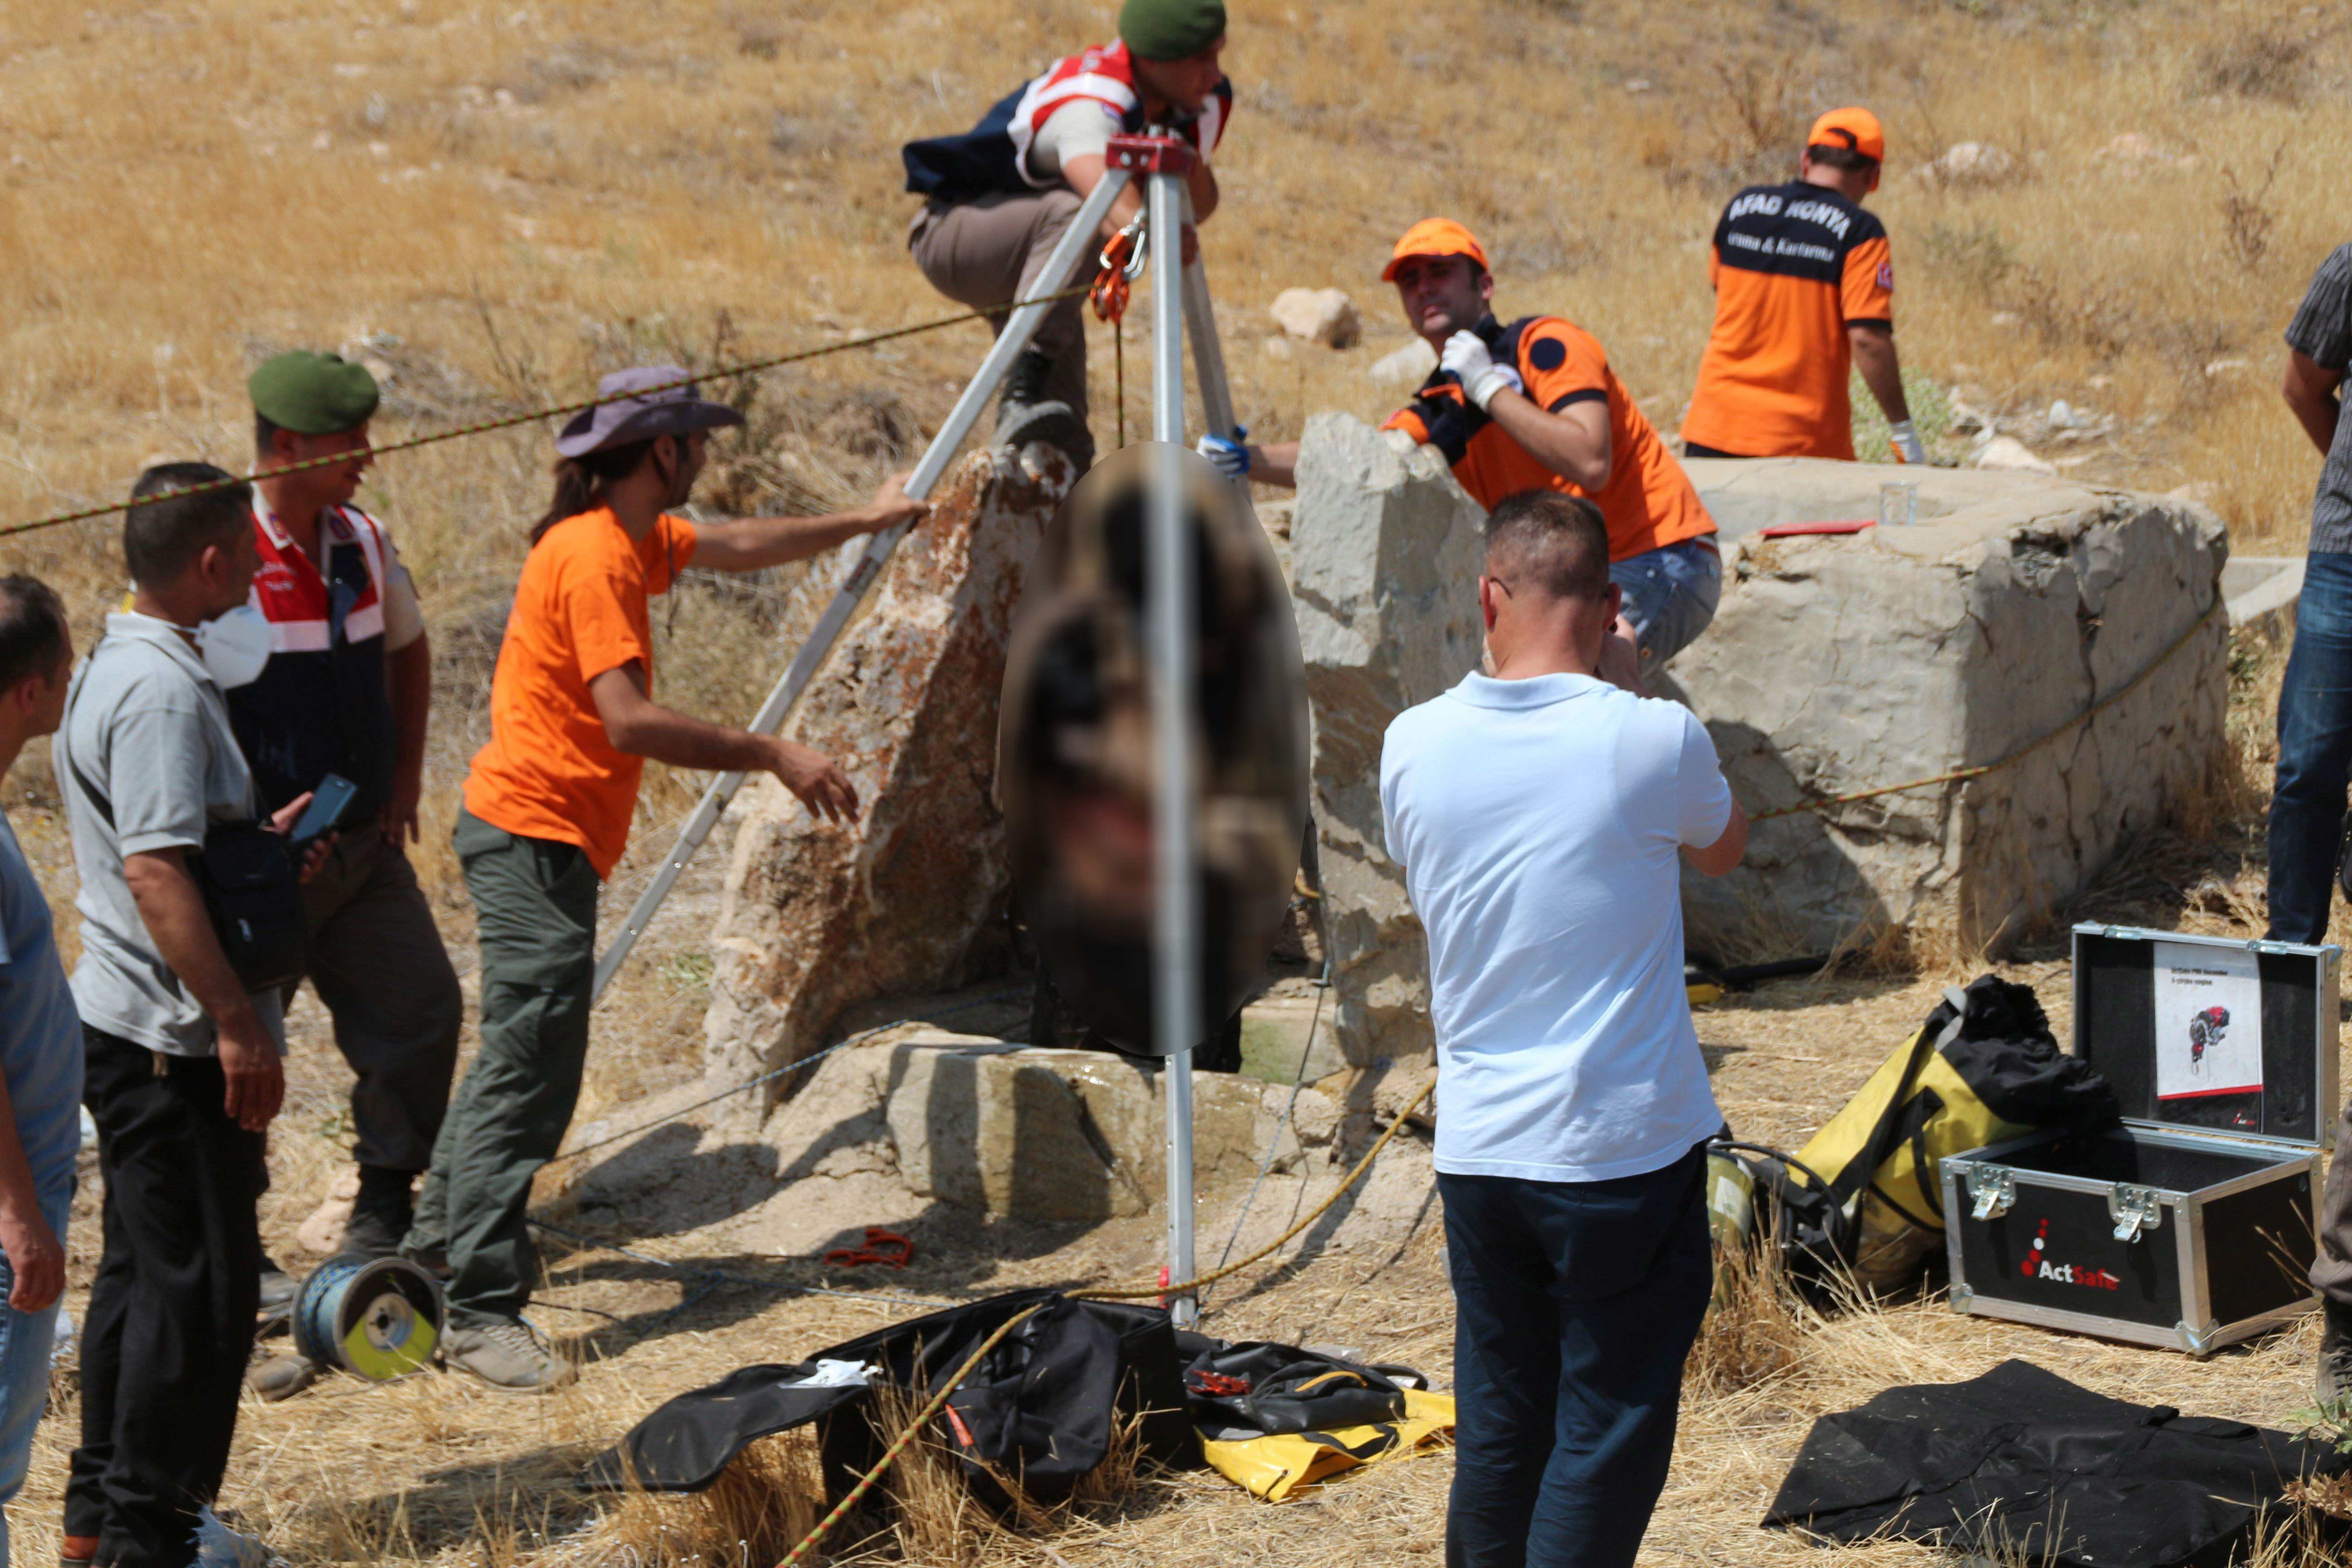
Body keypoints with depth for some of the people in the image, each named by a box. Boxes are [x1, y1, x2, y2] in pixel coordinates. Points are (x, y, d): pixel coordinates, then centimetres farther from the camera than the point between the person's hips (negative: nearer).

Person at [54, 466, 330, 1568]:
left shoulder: (110, 666, 13)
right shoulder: (164, 690, -19)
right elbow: (155, 870, -26)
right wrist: (237, 1022, -26)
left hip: (124, 1023, 11)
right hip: (174, 1039, -11)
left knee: (143, 1269, 18)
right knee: (200, 1288, -3)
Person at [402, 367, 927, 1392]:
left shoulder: (632, 536, 12)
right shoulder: (593, 556, -18)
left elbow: (736, 547, 31)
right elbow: (630, 721, -26)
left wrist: (862, 523, 38)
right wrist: (774, 758, -23)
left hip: (543, 836, 11)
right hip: (535, 835, -11)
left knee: (518, 1062, 19)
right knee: (528, 1070, -12)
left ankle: (438, 1250, 30)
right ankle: (482, 1315, -13)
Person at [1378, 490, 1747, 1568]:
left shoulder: (1414, 746, -3)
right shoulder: (1652, 741, -13)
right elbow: (1722, 851, 10)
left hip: (1476, 1148, 4)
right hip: (1625, 1151, -4)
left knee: (1496, 1431, 15)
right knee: (1606, 1438, 4)